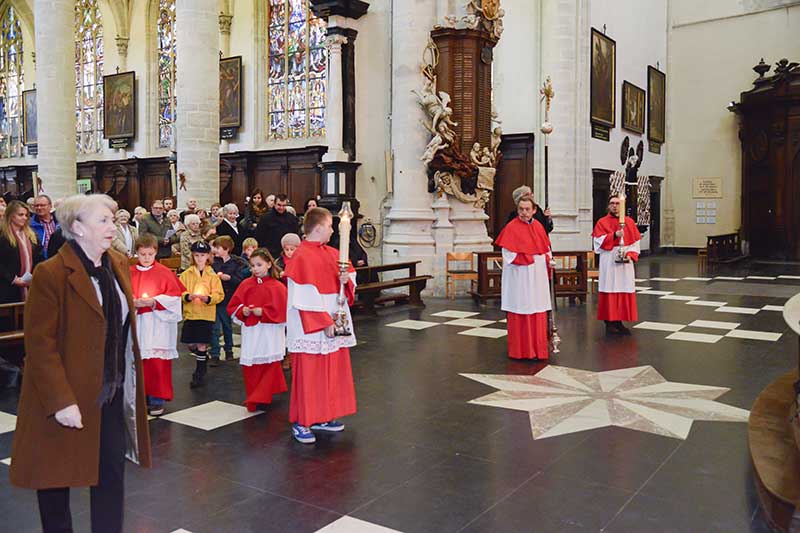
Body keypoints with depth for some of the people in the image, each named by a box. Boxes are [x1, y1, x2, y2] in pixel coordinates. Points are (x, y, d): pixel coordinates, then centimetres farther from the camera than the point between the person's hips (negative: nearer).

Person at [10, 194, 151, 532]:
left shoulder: (119, 265, 5)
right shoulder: (50, 274, -16)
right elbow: (40, 345, -17)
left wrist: (130, 381, 11)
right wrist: (60, 401, -20)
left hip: (114, 393, 6)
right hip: (68, 397, -5)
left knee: (112, 473, 11)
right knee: (56, 478, 13)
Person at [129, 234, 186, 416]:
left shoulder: (164, 273, -1)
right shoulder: (129, 273, 6)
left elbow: (174, 296, -4)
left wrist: (155, 302, -16)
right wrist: (133, 303, -13)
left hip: (158, 325, -3)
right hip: (137, 324, 3)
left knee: (157, 362, -4)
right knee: (139, 362, 8)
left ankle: (157, 400, 6)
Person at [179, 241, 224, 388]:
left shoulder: (212, 275, 1)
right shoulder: (186, 274, 6)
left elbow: (219, 294, -2)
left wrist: (208, 298, -20)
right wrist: (187, 296, -17)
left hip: (206, 314, -3)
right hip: (190, 313, 3)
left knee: (201, 344, -3)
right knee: (190, 343, 7)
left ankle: (200, 374, 8)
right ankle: (203, 359, 36)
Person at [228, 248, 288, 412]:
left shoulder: (277, 287, -5)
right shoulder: (246, 285, 7)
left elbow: (281, 312, -9)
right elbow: (232, 306, 10)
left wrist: (263, 312, -17)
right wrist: (242, 311, -10)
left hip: (269, 334, -3)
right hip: (250, 333, 3)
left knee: (269, 366, -3)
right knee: (249, 368, 5)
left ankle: (260, 398, 4)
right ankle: (254, 399, 18)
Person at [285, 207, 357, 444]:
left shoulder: (331, 253, 10)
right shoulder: (302, 258, -16)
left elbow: (350, 272, 19)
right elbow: (306, 299, -20)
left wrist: (347, 279, -5)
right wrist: (325, 324, -20)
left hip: (333, 324, 9)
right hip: (310, 330, -9)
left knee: (332, 370, 14)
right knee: (308, 373, 0)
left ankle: (322, 417, 27)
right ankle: (301, 423, 13)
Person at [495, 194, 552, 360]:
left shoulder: (538, 226, 10)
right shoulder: (511, 227, -8)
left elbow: (546, 248, 18)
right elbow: (509, 255, -12)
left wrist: (548, 260, -1)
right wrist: (530, 258, -11)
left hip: (538, 276, 6)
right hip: (519, 276, -5)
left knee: (538, 313, 7)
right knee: (520, 313, -1)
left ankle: (538, 348, 15)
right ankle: (521, 351, 8)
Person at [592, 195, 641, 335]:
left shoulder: (629, 222, 11)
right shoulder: (602, 222, 3)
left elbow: (635, 242, 8)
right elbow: (599, 240, -9)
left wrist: (631, 255, -8)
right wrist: (614, 235, -21)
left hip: (625, 263, 3)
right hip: (609, 263, -3)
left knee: (625, 291, 3)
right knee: (610, 291, -3)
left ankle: (619, 322, 11)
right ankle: (609, 322, 2)